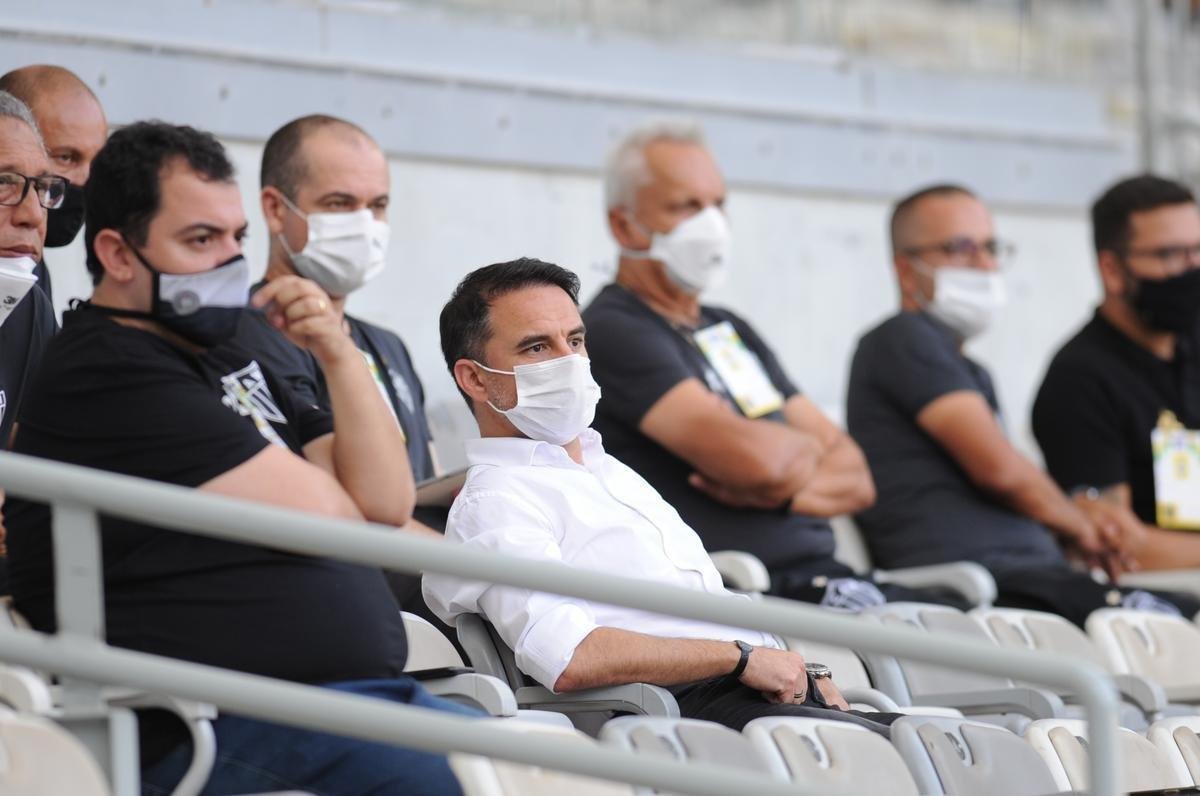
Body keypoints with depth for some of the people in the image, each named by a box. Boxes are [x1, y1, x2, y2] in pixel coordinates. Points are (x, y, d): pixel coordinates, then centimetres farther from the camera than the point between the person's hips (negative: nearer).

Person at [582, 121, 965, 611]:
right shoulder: (612, 331, -4)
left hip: (825, 577, 9)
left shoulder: (732, 332, 24)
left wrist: (786, 490, -5)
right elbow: (752, 457, -18)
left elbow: (857, 479, 18)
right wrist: (808, 447, 6)